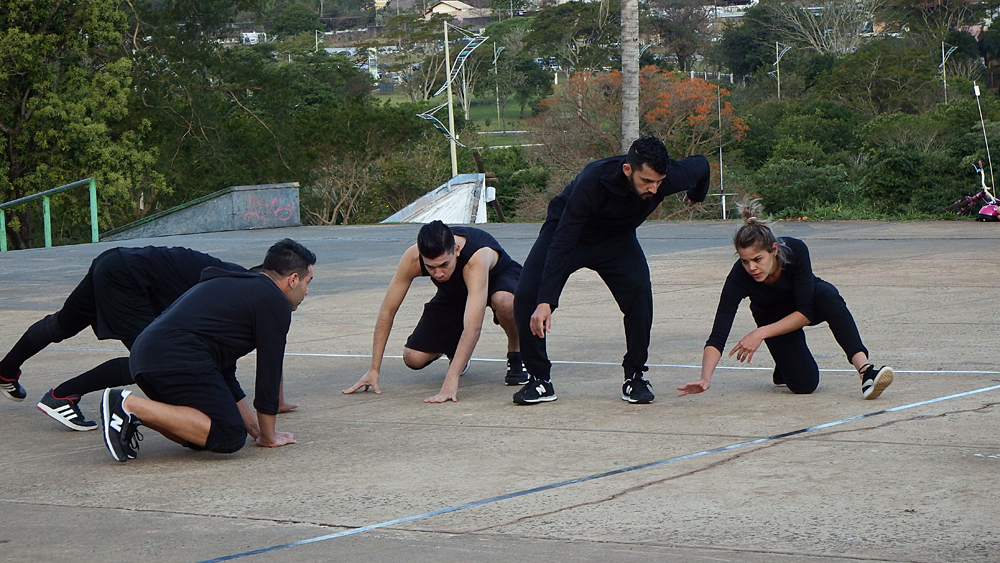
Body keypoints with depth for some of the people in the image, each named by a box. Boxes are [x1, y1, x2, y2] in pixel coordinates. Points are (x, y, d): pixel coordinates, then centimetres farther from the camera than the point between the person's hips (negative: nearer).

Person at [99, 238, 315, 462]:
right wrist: (267, 436, 13)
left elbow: (224, 372, 34)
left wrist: (255, 427, 32)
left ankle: (130, 415, 3)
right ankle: (130, 405, -16)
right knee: (228, 436, -14)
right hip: (177, 358, -10)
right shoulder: (275, 302, 3)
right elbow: (269, 373, 3)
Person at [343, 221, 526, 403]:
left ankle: (516, 356, -11)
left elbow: (473, 326, -52)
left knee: (503, 300, -42)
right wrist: (373, 370, -22)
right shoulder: (412, 258, -33)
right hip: (455, 292, 4)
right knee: (414, 359, -13)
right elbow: (387, 311, -21)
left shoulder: (477, 258, -44)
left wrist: (451, 380, -59)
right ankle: (454, 347, 21)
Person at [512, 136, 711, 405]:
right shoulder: (594, 180, -40)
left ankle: (634, 377, -7)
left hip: (617, 237, 3)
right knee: (527, 296, -20)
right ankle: (539, 379, -4)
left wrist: (696, 196, 22)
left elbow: (700, 164, -2)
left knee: (639, 291, -24)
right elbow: (562, 241, -38)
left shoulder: (671, 177, -28)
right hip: (566, 229, -2)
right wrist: (545, 302, -43)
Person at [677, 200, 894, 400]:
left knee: (828, 296, -37)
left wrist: (761, 333, -38)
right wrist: (705, 378, -50)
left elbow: (806, 313, -31)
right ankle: (784, 367, 15)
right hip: (774, 316, 0)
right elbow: (718, 336, -36)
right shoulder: (739, 277, -34)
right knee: (804, 384, -19)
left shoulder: (795, 250, -35)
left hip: (809, 301, 0)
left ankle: (865, 368, -38)